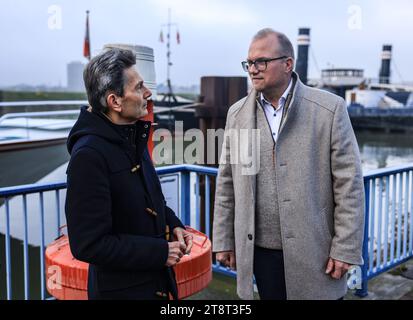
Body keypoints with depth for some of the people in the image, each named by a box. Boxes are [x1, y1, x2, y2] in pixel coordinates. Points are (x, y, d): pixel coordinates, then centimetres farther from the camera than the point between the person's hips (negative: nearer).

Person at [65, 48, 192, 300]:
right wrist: (160, 252, -20)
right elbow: (88, 245, -25)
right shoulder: (89, 154, -24)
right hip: (122, 289, -8)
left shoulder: (134, 135, 4)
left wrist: (173, 224, 0)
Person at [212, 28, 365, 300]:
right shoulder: (237, 114, 4)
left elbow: (348, 183, -7)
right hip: (260, 250, 3)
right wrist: (224, 241, 7)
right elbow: (227, 183, 7)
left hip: (314, 252, -3)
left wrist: (346, 249, -9)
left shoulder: (330, 109, -7)